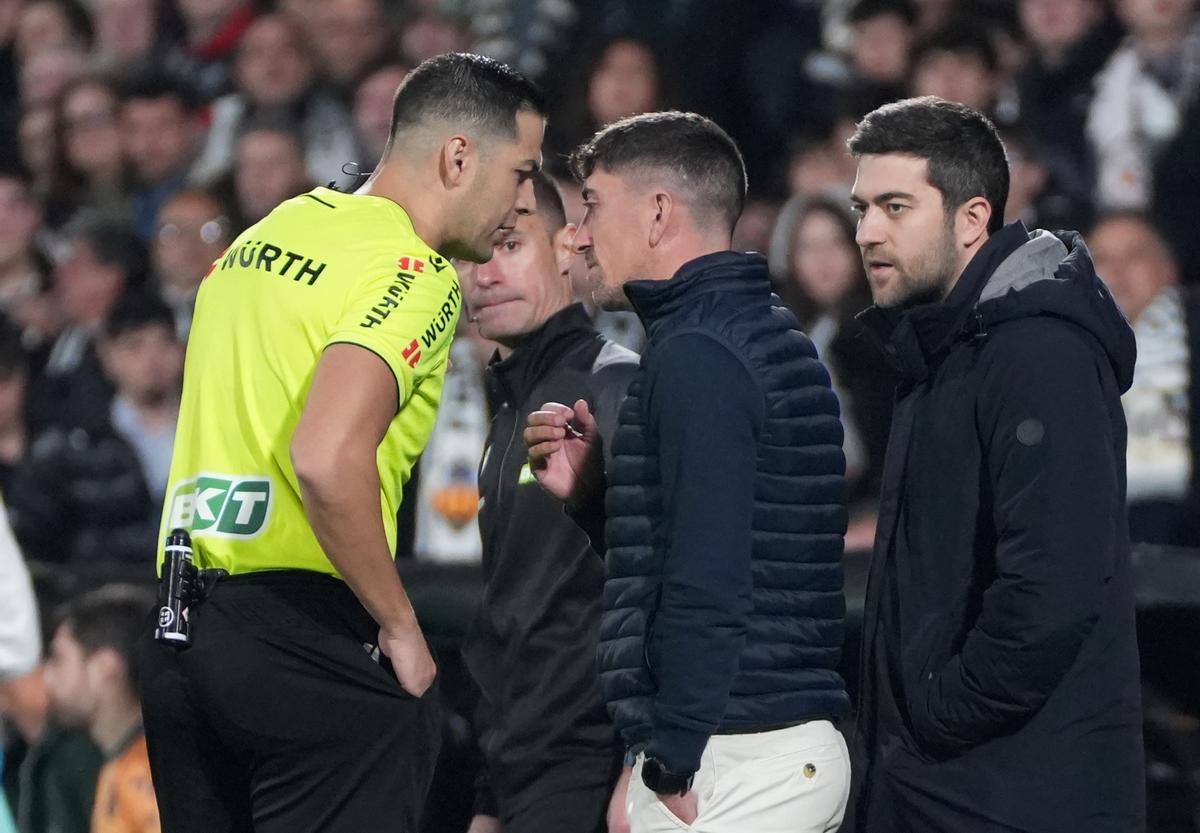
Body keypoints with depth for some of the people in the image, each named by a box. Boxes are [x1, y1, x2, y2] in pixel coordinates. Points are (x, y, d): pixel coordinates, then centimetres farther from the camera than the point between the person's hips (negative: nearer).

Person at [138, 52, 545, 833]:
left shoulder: (262, 237, 17)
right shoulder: (415, 271, -11)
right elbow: (328, 459, -25)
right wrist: (399, 625, -14)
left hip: (176, 633, 9)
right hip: (305, 642, -9)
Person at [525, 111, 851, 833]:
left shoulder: (695, 354, -12)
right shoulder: (777, 338, 19)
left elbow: (707, 582, -19)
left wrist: (672, 767, -18)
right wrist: (591, 489, 9)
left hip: (730, 759, -10)